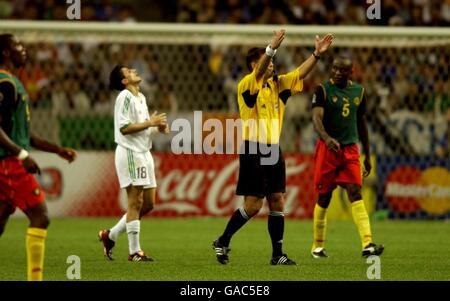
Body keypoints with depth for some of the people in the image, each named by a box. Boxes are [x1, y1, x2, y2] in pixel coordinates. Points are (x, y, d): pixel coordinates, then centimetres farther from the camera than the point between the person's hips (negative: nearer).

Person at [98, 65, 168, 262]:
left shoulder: (141, 98, 17)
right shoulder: (125, 97, -11)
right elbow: (124, 127, -18)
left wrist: (158, 127, 5)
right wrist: (150, 123, -17)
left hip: (143, 153, 9)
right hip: (130, 153, -9)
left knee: (148, 204, 9)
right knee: (135, 203, -8)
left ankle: (111, 235, 19)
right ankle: (134, 252, -4)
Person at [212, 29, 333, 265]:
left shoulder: (276, 84, 12)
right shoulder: (247, 85, -9)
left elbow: (299, 74, 8)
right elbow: (258, 73, -28)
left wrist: (317, 54, -6)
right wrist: (272, 48, -43)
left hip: (273, 150, 7)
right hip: (253, 150, -7)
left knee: (277, 201, 4)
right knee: (253, 206, -6)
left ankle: (277, 254, 7)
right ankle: (222, 242, 11)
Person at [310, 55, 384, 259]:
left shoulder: (358, 91, 9)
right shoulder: (323, 90, -5)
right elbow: (316, 118, -19)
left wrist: (367, 156, 18)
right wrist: (327, 138, -39)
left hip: (350, 150, 3)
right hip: (327, 149, -3)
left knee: (355, 194, -10)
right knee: (324, 197, 4)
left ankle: (367, 245, -22)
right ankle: (318, 246, 20)